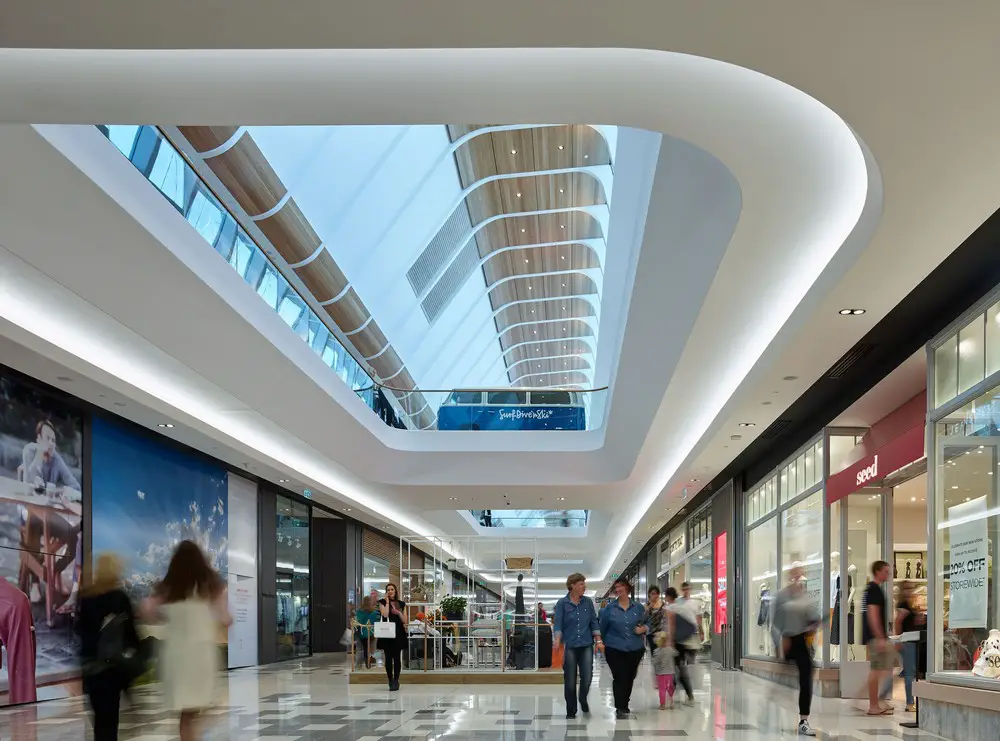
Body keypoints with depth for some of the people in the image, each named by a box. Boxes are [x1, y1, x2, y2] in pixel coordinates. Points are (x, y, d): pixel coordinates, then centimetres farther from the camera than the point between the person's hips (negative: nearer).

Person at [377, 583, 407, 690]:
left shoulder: (401, 604, 10)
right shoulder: (382, 602, 4)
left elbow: (405, 621, 6)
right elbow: (385, 615, -14)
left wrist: (399, 613, -10)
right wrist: (387, 602, -7)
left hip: (399, 633, 1)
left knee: (397, 657, -2)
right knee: (388, 658, 0)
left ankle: (396, 681, 2)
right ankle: (390, 681, 6)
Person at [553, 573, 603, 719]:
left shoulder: (588, 602, 6)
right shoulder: (562, 603, -3)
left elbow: (594, 622, 10)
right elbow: (557, 624, -8)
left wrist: (599, 641, 2)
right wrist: (557, 643, -21)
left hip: (586, 645, 2)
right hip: (569, 646, -2)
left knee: (587, 677, -5)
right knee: (570, 680, 1)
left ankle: (583, 699, 26)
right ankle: (571, 711, 16)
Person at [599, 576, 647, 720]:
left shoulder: (638, 607, 4)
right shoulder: (609, 608, 1)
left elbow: (648, 624, 10)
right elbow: (602, 627, 8)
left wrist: (643, 629, -10)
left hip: (635, 649, 2)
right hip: (615, 649, -2)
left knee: (629, 678, 11)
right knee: (619, 678, -9)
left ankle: (624, 706, 28)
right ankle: (620, 709, -6)